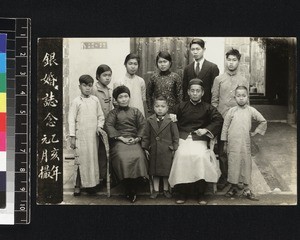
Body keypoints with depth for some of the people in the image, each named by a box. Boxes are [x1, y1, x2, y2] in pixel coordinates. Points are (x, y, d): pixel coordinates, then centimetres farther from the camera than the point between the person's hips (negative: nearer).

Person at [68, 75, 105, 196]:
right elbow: (71, 120, -3)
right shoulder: (76, 102, -2)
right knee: (80, 159, -4)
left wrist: (99, 126, -2)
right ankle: (78, 185, 6)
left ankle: (91, 184, 14)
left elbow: (100, 116, 16)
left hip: (93, 135, 4)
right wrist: (72, 137, -7)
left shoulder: (95, 100, 8)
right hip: (81, 135, -3)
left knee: (93, 158, 4)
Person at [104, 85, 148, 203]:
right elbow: (108, 126, -1)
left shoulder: (135, 111, 20)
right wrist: (121, 138, -12)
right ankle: (128, 190, -19)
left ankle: (133, 189, -19)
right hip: (119, 140, -1)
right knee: (122, 157, -32)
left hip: (134, 140, 1)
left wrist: (137, 138, -8)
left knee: (139, 157, -29)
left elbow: (142, 126, 11)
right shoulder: (113, 113, 15)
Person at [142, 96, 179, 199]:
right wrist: (145, 148, 3)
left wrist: (174, 148, -4)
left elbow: (175, 135, -2)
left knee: (166, 170, 7)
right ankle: (155, 190, 22)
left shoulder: (171, 120, -5)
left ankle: (166, 189, 22)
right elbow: (146, 135, 7)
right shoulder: (150, 120, 2)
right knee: (154, 171, 11)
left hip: (167, 151, -2)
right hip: (154, 150, 3)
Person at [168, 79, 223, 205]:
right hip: (183, 138, 1)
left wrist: (206, 130, -11)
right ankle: (182, 193, -17)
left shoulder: (208, 108, 13)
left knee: (201, 156, -31)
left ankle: (201, 194, -16)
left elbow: (219, 120, 2)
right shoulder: (181, 107, 16)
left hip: (200, 139, -1)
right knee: (181, 156, -29)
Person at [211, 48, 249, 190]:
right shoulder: (219, 79, 5)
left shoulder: (244, 81, 7)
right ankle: (224, 177, 17)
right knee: (222, 150, 5)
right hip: (221, 119, 0)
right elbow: (214, 100, 5)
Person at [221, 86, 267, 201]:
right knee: (233, 163, 2)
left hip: (245, 143, 1)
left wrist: (255, 132, 9)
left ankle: (246, 189, 10)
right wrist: (225, 143, 5)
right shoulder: (231, 111, 2)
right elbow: (225, 127, 5)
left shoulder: (251, 111, 4)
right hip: (233, 143, -1)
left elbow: (263, 121, 15)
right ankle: (234, 186, 16)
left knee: (246, 163, 2)